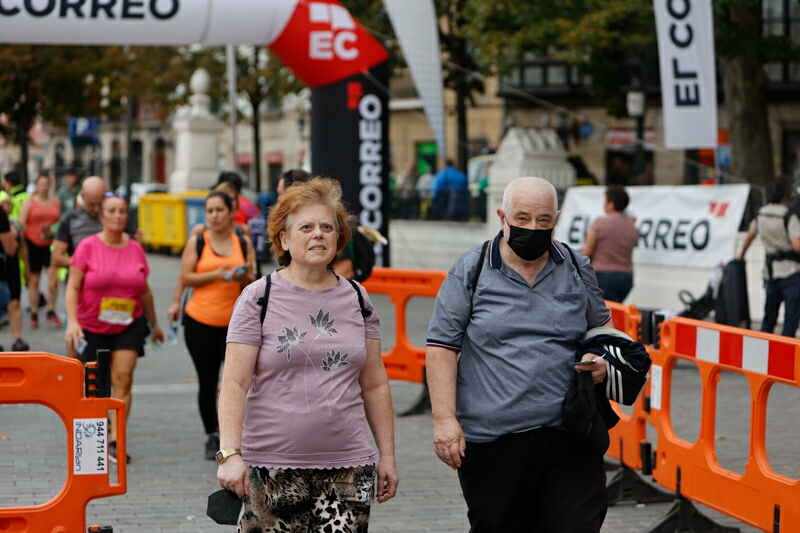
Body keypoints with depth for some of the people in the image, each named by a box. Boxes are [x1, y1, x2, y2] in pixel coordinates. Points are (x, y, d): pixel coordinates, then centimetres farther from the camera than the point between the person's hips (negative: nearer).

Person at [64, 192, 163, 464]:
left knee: (123, 379, -12)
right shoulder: (88, 247, -7)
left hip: (128, 325, 1)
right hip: (92, 327, -1)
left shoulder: (135, 249, 3)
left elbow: (144, 290, 15)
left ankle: (115, 442, -13)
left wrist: (153, 324, 22)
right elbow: (73, 287, -8)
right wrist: (72, 322, -20)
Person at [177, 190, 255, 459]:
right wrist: (216, 275, -15)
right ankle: (212, 436, 13)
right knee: (207, 382, 3)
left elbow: (252, 283, 13)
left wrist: (244, 277, -10)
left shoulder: (242, 243, 8)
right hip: (200, 322, -1)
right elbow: (185, 278, -4)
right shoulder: (197, 242, 3)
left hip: (234, 322, 1)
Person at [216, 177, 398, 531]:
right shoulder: (258, 299, 0)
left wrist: (387, 455, 12)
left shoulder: (357, 300, 11)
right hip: (273, 468, -3)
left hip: (347, 464, 3)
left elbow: (374, 385, 15)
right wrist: (230, 453, -17)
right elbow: (234, 384, -6)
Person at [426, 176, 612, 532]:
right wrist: (444, 418, -9)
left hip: (569, 439, 2)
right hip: (491, 441, -2)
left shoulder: (577, 269, 10)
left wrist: (601, 359, 1)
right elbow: (442, 347, 0)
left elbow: (601, 323, 24)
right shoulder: (470, 272, 1)